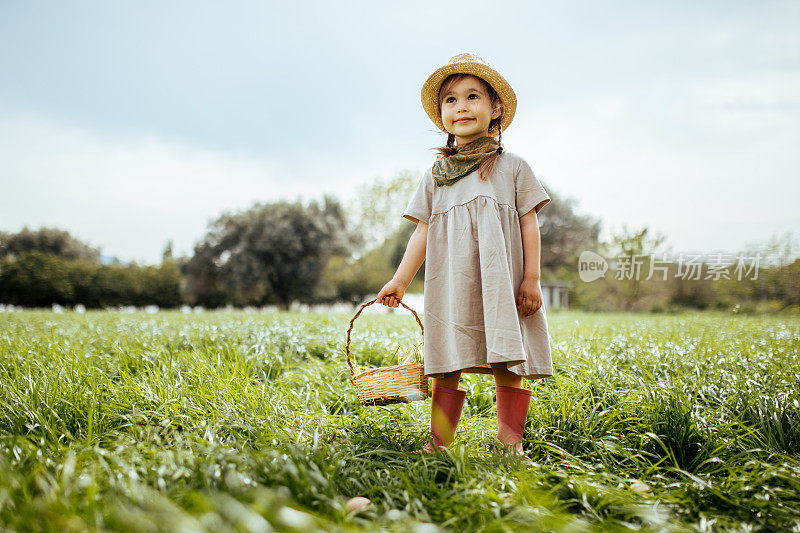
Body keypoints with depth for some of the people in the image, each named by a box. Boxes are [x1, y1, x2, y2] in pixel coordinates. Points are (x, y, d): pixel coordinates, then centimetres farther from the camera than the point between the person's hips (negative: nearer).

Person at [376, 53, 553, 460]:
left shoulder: (512, 167, 8)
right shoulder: (435, 176, 14)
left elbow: (529, 224, 5)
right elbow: (423, 232, 13)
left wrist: (531, 279, -3)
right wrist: (400, 281, 6)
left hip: (501, 285, -2)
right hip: (449, 285, 2)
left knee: (508, 363, -2)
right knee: (447, 365, 2)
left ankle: (509, 439, 7)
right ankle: (439, 442, 8)